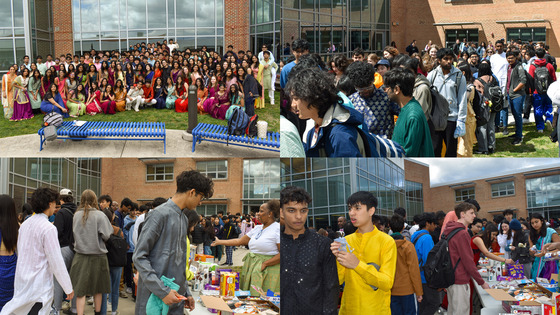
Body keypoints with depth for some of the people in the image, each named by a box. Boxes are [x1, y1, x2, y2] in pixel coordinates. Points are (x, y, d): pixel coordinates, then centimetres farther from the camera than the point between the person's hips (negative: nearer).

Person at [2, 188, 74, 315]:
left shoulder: (25, 224, 9)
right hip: (39, 288, -8)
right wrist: (68, 288, -9)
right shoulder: (48, 228, -15)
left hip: (21, 284, 8)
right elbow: (56, 262, -16)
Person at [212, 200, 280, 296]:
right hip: (251, 266, 8)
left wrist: (264, 264, -16)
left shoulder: (277, 229, -8)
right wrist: (219, 242, 24)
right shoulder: (257, 228, 16)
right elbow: (240, 241, 22)